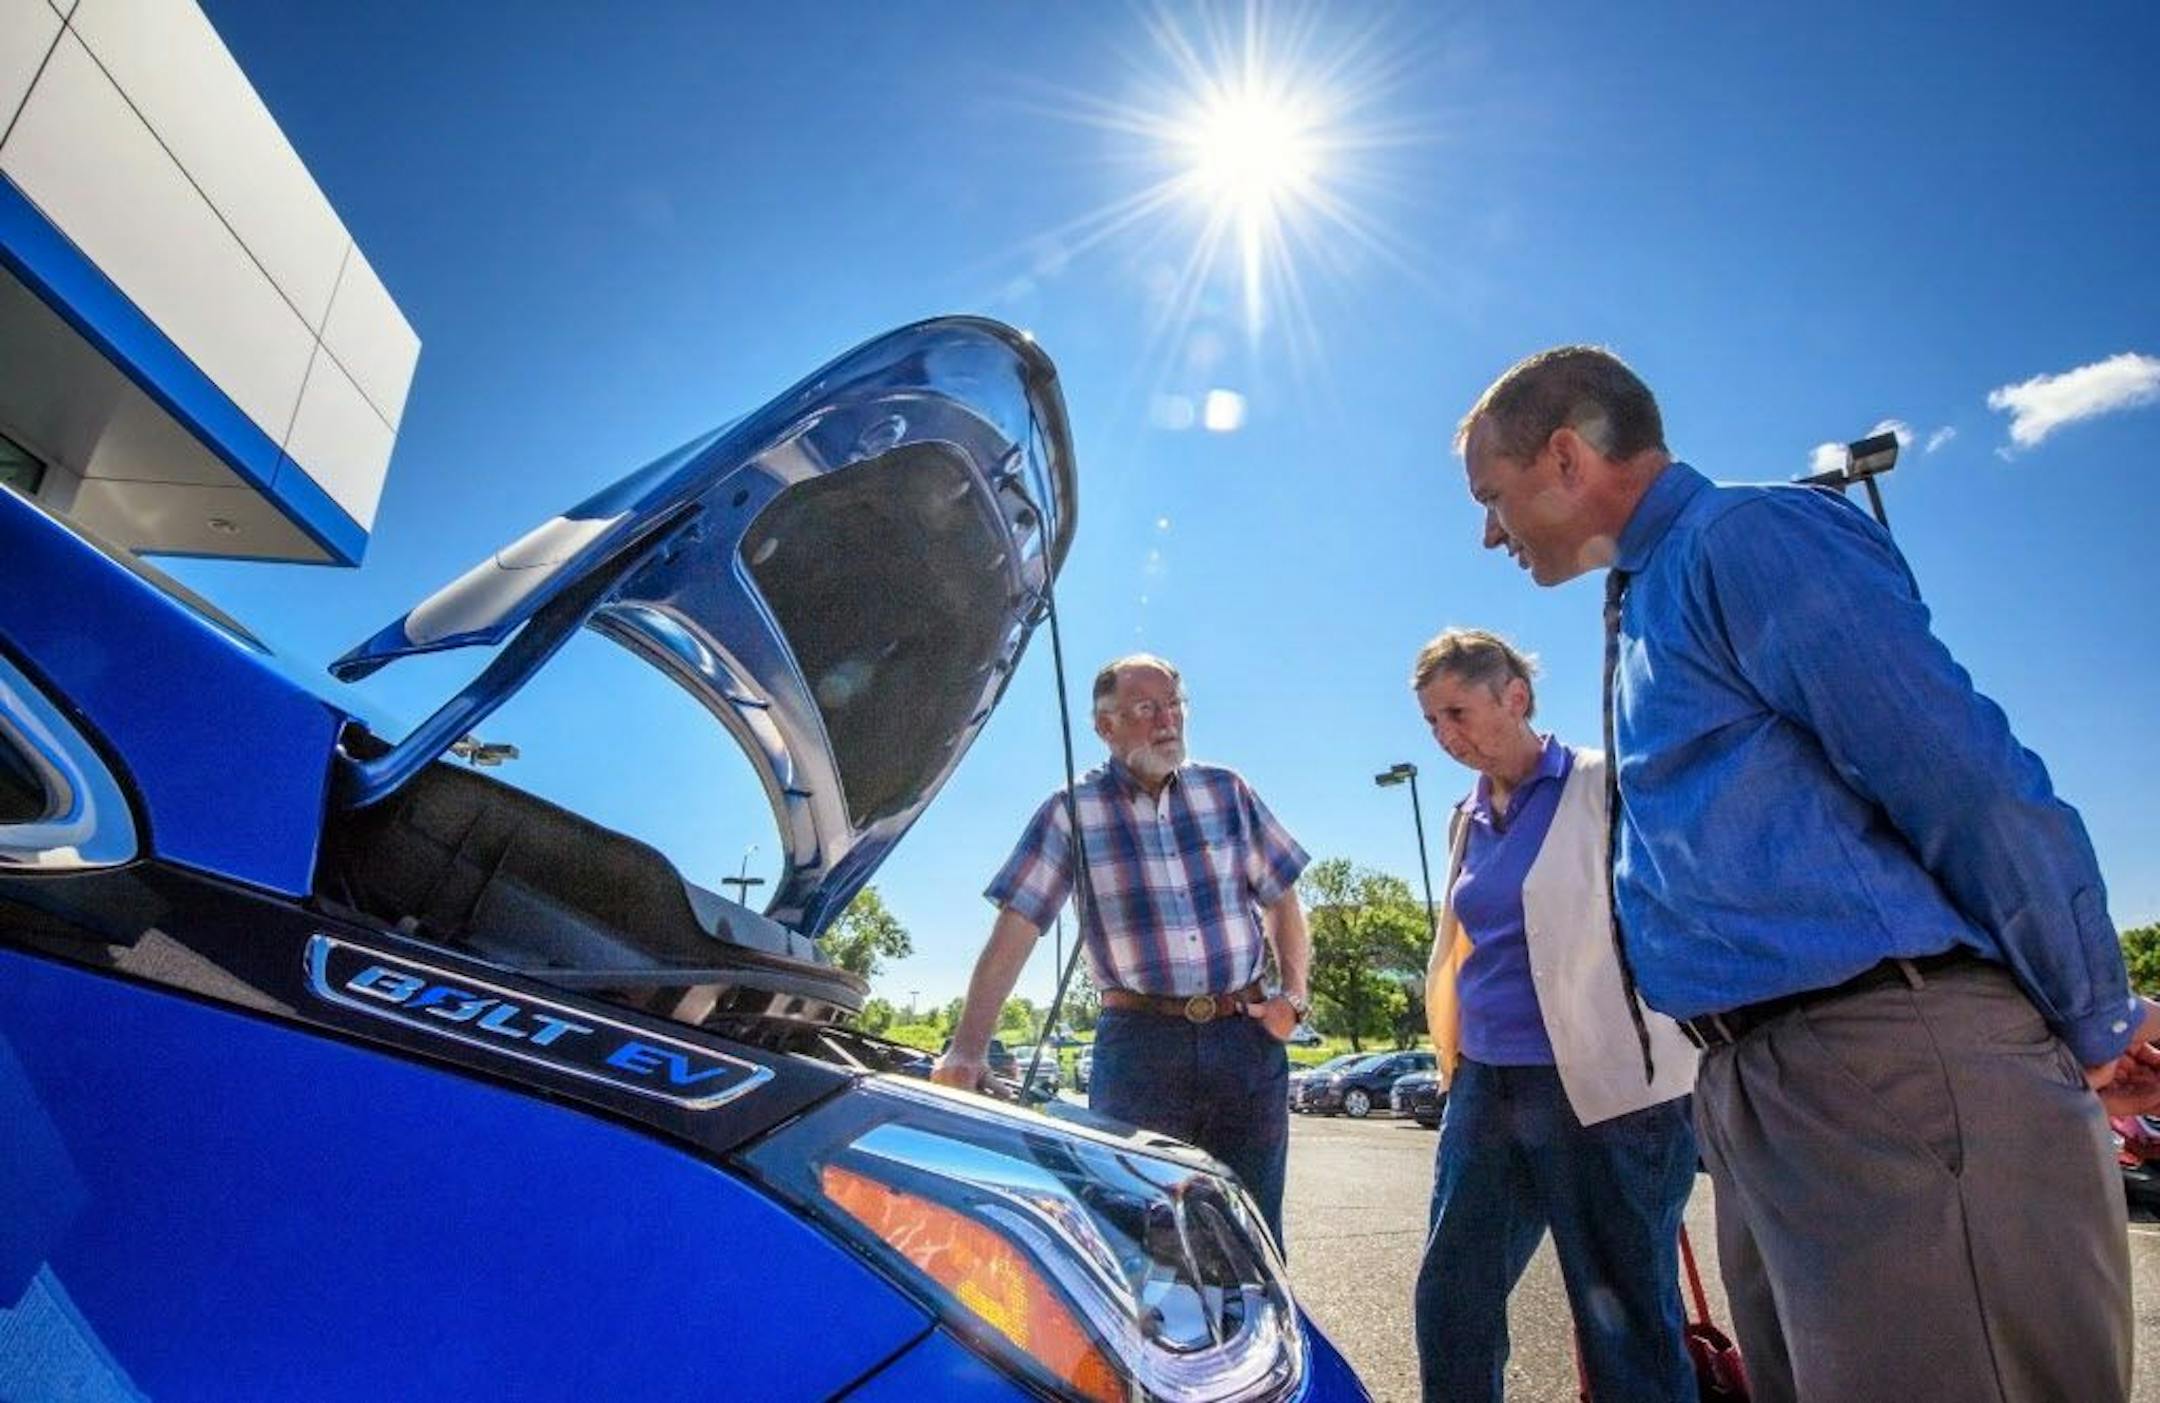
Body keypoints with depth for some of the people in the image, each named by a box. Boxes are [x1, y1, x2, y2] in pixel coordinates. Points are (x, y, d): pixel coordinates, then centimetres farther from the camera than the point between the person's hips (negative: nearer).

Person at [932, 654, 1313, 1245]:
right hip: (1139, 1046, -3)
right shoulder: (1071, 813, -2)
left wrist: (1294, 994, 2)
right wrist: (966, 1049, -15)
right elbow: (1013, 933, -7)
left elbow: (1282, 900, 15)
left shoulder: (1227, 791, 7)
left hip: (1248, 1039, 3)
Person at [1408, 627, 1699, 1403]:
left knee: (1627, 1324, 6)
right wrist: (1455, 1065, 16)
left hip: (1603, 1091, -6)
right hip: (1484, 1087, 6)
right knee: (1450, 1301, 12)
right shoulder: (1468, 817, 12)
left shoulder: (1606, 787, -7)